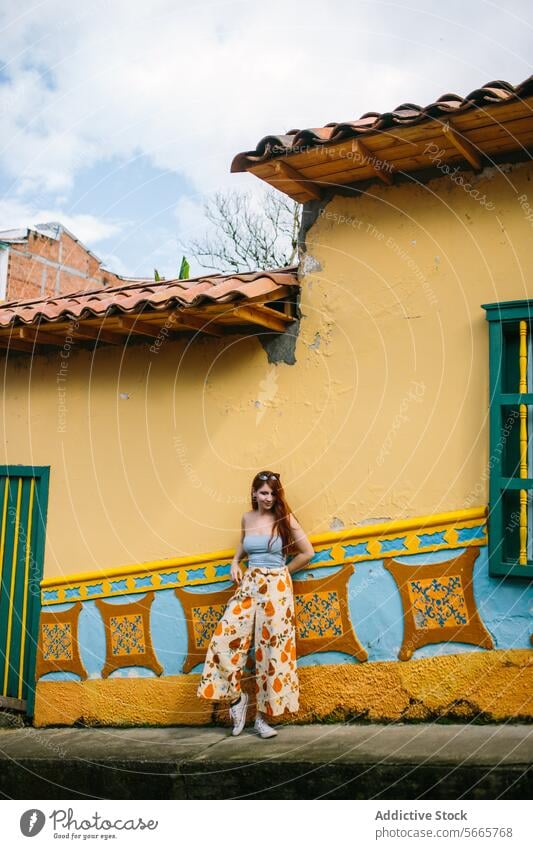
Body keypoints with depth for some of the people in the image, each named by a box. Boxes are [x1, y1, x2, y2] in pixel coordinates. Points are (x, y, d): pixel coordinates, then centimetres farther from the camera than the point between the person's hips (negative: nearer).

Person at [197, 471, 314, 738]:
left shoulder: (285, 519, -3)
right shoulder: (247, 519, 8)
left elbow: (307, 552, 0)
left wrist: (281, 571, 4)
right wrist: (235, 563, 10)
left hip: (276, 587, -3)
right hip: (249, 584, 3)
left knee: (272, 648, -2)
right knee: (225, 638, -11)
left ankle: (263, 716, 8)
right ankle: (237, 697, 10)